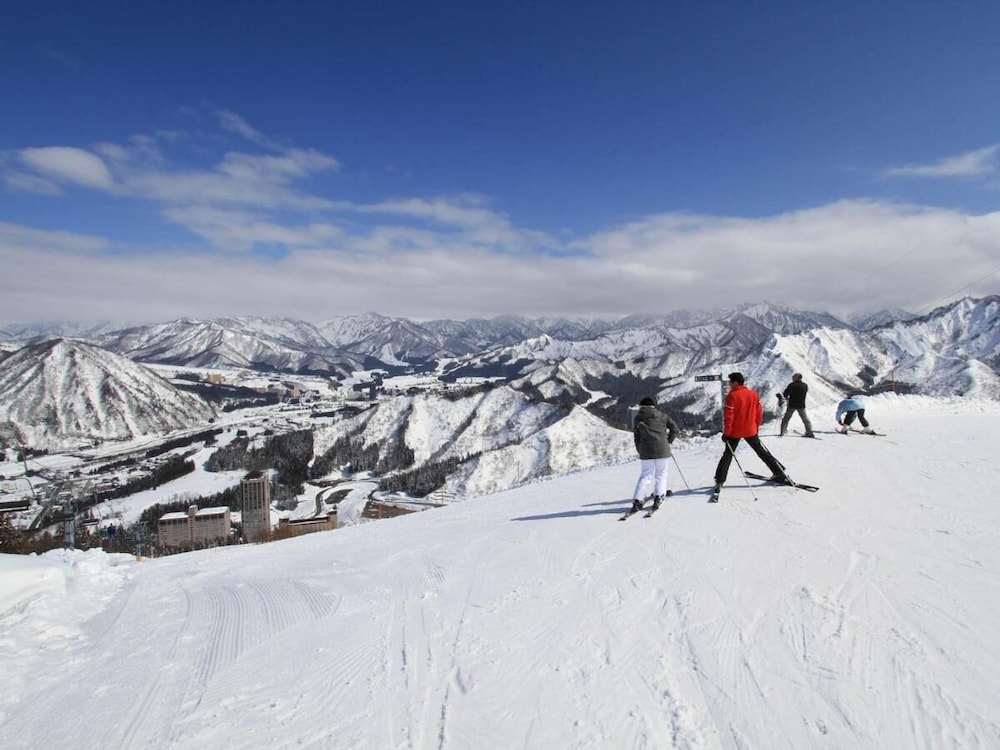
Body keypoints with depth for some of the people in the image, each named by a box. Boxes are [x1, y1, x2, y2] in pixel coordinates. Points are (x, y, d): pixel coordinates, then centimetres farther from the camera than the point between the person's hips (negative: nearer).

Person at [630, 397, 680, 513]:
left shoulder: (638, 418, 8)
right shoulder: (661, 416, 8)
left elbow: (636, 436, 9)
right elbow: (675, 428, 8)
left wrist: (640, 450, 17)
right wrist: (669, 441, 16)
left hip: (645, 452, 1)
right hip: (662, 450, -1)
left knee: (644, 476, 8)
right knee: (661, 475, 12)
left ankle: (637, 500, -6)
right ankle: (658, 496, -6)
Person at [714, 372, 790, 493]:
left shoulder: (732, 396, -15)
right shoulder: (753, 393, 2)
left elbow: (728, 416, -17)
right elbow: (759, 411, 8)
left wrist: (726, 432, -12)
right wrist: (757, 426, 19)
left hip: (735, 431, -4)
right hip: (751, 430, 4)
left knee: (728, 455, 5)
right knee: (762, 451, 18)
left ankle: (719, 481, 1)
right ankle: (780, 474, 22)